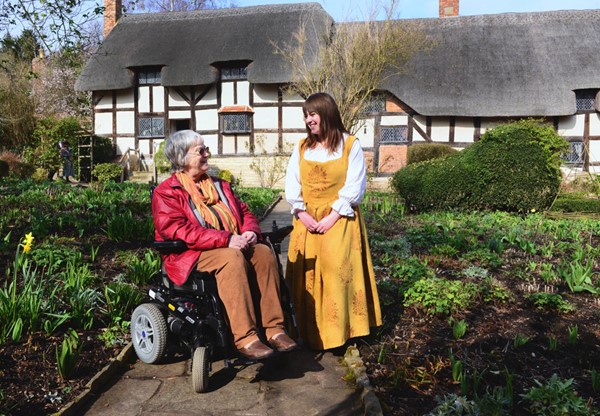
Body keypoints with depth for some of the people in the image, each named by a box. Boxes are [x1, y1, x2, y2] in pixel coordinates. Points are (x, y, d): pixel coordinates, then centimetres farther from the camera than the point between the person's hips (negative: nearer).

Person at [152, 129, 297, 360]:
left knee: (264, 252, -21)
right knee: (232, 259, -34)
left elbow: (245, 213, 21)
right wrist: (226, 240, -25)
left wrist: (250, 231, -6)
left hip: (232, 247, 6)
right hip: (190, 255, -6)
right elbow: (180, 231, -15)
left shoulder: (219, 185, 22)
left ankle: (275, 328, -23)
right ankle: (244, 338, -36)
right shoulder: (165, 193, 0)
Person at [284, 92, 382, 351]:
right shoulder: (302, 147, 11)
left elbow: (354, 187, -7)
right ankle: (310, 333, 10)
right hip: (307, 220, 4)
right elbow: (292, 184, 6)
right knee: (307, 273, 0)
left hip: (340, 219, -4)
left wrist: (333, 216, -14)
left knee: (337, 269, -14)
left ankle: (338, 332, -2)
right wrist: (302, 214, -8)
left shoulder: (350, 145, -1)